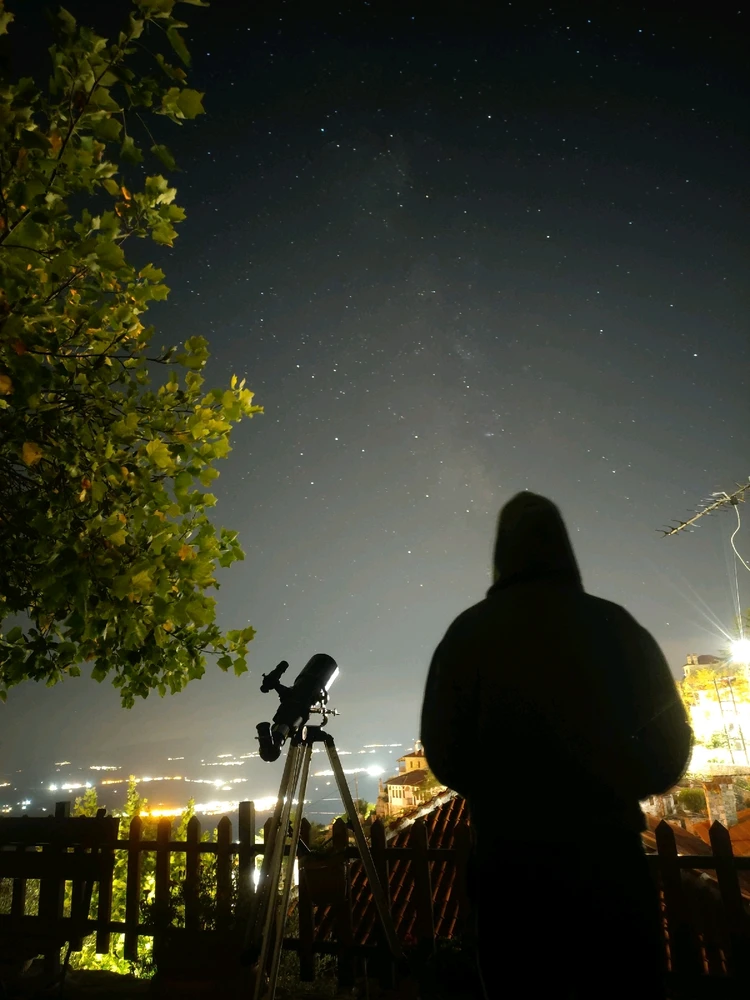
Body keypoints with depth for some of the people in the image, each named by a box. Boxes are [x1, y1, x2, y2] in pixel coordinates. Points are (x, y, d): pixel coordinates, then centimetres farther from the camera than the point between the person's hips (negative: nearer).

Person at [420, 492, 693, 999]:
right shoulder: (614, 623, -4)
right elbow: (670, 744, 0)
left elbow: (444, 752, -5)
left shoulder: (468, 632, -6)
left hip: (508, 855, 0)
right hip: (609, 851, 1)